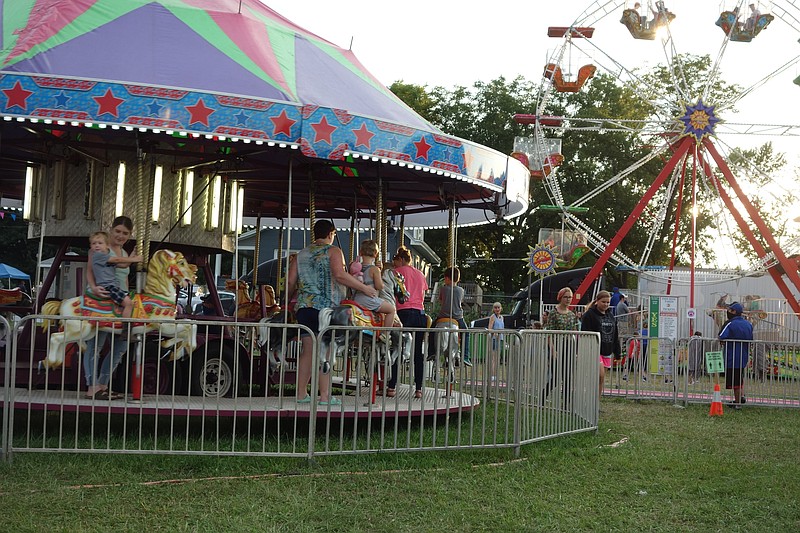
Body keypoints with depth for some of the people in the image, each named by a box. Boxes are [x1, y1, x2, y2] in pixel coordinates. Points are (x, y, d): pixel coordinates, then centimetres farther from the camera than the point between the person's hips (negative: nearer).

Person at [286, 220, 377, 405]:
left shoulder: (302, 254, 16)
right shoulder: (333, 251, -1)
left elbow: (290, 281, 12)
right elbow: (339, 275, -16)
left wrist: (288, 300, 30)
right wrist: (365, 288, -10)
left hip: (303, 306, 6)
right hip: (325, 306, -6)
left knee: (307, 350, 9)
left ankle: (301, 394, 10)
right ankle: (325, 395, -5)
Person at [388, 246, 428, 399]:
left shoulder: (398, 272, 2)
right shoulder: (420, 275, 18)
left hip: (404, 312, -5)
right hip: (420, 314, 5)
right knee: (418, 352, 3)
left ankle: (391, 386, -1)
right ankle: (418, 389, 1)